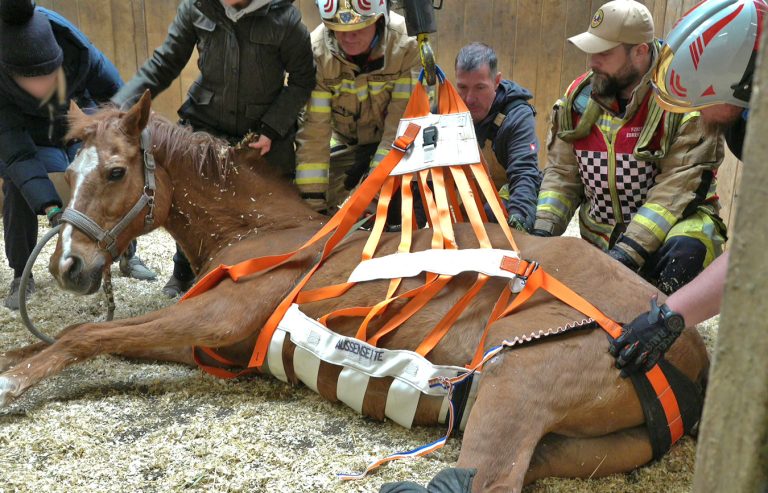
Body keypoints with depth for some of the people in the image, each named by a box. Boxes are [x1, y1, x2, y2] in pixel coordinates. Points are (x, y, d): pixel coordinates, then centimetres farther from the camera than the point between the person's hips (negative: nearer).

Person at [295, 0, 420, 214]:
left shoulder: (407, 44, -29)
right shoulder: (316, 52, -24)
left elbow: (403, 120, -28)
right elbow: (314, 128, -24)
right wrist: (312, 198, -26)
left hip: (396, 141, -1)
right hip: (345, 141, 2)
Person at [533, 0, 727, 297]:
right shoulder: (580, 95, 0)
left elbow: (678, 186, -23)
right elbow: (562, 173, 3)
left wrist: (629, 251, -31)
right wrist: (542, 232, -10)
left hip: (669, 231, -5)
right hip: (597, 239, 5)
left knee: (685, 252, -35)